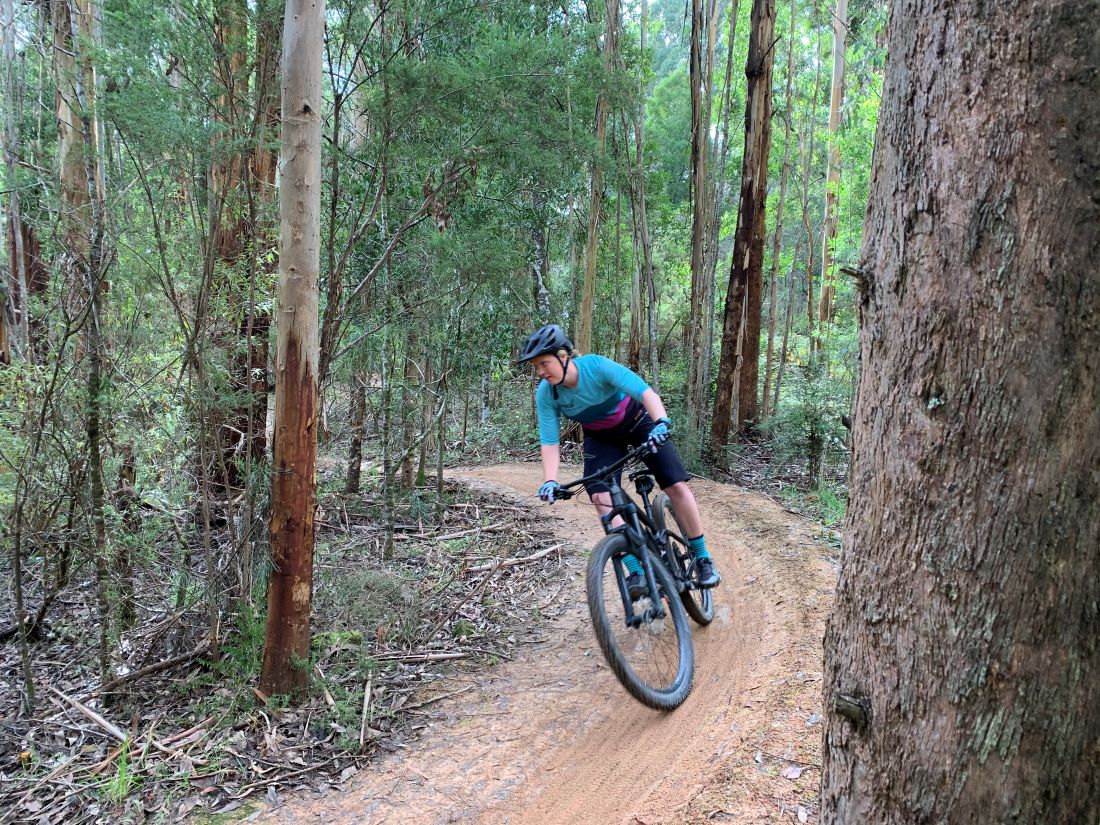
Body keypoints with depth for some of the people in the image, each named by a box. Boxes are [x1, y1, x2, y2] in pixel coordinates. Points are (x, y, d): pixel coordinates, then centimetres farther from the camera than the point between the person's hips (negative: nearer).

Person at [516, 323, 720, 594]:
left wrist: (661, 422, -56)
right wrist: (550, 481, -36)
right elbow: (550, 442, -21)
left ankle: (702, 558, 6)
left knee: (677, 486, -12)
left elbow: (646, 393, -38)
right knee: (601, 498, -20)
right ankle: (637, 573, -14)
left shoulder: (597, 366, -32)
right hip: (602, 438, 3)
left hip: (638, 422, -2)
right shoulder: (545, 394, -22)